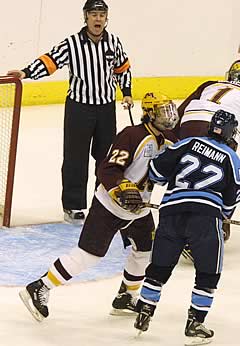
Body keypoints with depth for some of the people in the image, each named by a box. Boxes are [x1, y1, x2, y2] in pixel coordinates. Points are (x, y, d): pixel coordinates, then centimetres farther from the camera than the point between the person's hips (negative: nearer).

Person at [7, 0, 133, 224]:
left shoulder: (113, 42, 1)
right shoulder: (72, 44, -12)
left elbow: (122, 67, 16)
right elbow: (50, 61, -19)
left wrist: (127, 92, 13)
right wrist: (27, 73, -32)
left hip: (106, 107, 4)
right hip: (79, 107, -4)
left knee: (107, 155, 13)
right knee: (75, 159, -2)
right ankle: (73, 206, 5)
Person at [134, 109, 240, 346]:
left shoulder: (188, 143, 14)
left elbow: (157, 170, 9)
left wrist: (167, 180, 31)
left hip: (171, 211, 3)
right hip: (206, 215, -3)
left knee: (159, 267, 16)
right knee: (208, 274, 9)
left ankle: (143, 316, 19)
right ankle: (194, 326, 6)